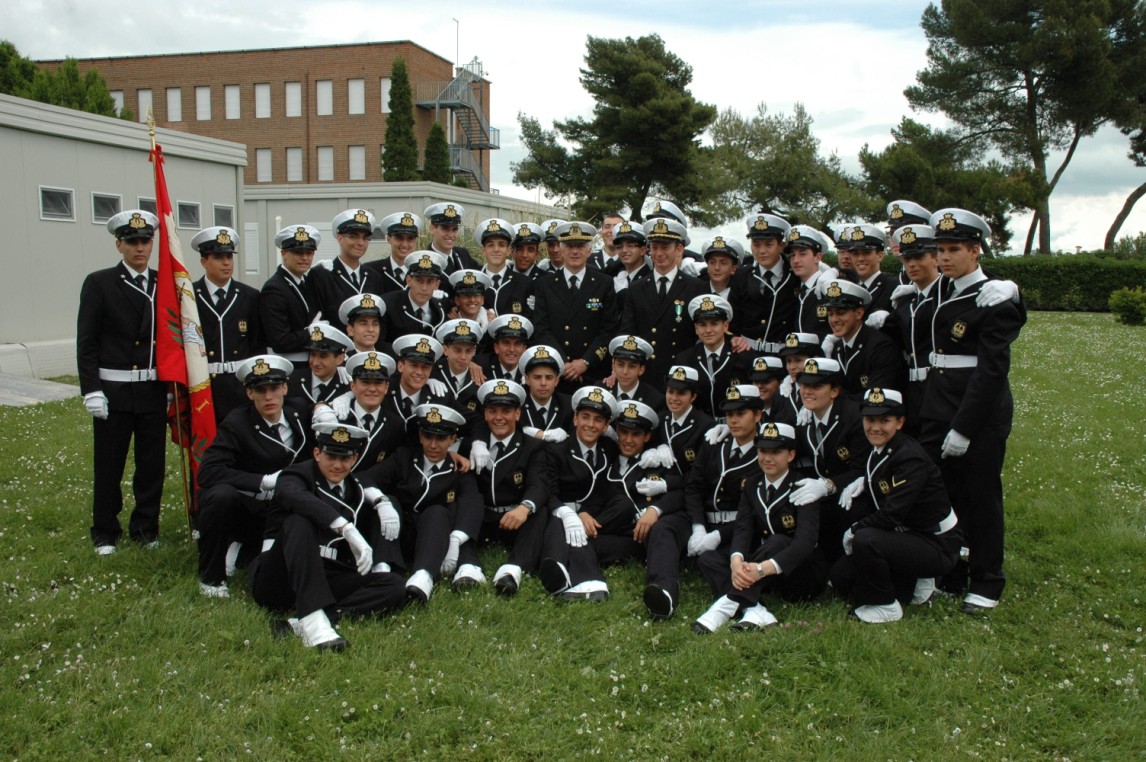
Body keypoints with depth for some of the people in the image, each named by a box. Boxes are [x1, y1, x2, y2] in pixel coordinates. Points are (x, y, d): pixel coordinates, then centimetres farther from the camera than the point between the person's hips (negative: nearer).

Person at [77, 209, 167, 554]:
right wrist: (91, 391, -11)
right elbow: (86, 341, -5)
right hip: (112, 391, -3)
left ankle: (146, 527, 24)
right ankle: (105, 533, 20)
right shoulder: (98, 283, -2)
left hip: (153, 391, 3)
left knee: (152, 464, 9)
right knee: (108, 465, 7)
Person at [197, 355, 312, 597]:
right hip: (244, 511, -4)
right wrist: (266, 481, -29)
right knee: (221, 494, -34)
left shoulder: (302, 412, -3)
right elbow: (208, 472, -25)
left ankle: (242, 552, 11)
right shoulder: (236, 423, -14)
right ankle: (210, 577, -11)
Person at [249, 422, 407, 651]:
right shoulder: (298, 475, -4)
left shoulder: (355, 491, 15)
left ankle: (300, 623, -33)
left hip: (324, 582, 5)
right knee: (299, 521, -31)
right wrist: (347, 528, -41)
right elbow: (295, 497, -27)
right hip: (277, 581, -5)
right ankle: (313, 620, -46)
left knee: (394, 586, -16)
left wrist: (380, 499, 4)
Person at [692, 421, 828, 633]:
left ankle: (727, 604, -44)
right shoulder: (753, 485, 5)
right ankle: (754, 612, -38)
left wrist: (763, 569, -42)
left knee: (777, 542, -34)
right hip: (756, 570, 5)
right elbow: (742, 528, -9)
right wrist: (736, 561, -33)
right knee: (707, 558, -15)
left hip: (802, 574, -5)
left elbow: (806, 541, -26)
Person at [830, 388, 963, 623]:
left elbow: (892, 514, -28)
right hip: (907, 537, 9)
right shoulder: (877, 452, 2)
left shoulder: (911, 458, -23)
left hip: (937, 546, -9)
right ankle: (910, 586, 15)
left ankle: (887, 606, -10)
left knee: (866, 540, -32)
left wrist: (854, 531, -15)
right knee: (840, 576, 1)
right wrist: (862, 484, -8)